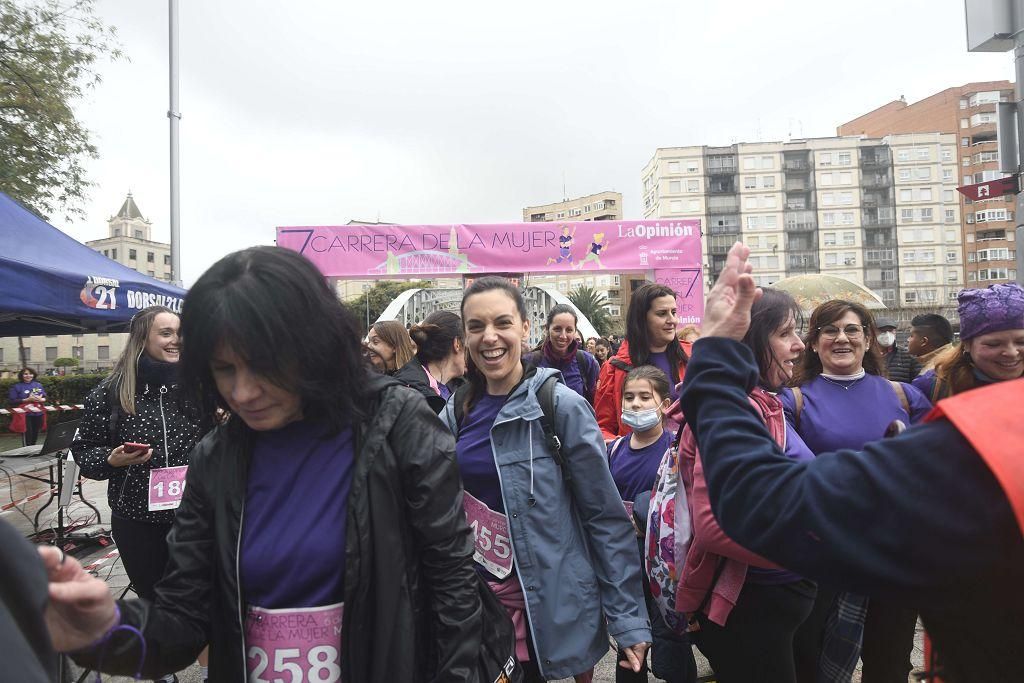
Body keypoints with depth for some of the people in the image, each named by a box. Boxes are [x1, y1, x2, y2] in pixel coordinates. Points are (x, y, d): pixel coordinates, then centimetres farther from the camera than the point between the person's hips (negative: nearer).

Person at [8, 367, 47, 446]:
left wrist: (40, 399, -11)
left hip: (38, 414, 4)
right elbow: (11, 401, -9)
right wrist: (27, 400, -18)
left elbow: (45, 397, 13)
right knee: (27, 437, -8)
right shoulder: (17, 386, -3)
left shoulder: (38, 385, 11)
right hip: (25, 415, -4)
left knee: (35, 435, 12)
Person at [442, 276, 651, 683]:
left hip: (550, 605, -4)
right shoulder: (457, 411, -2)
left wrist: (627, 617, -12)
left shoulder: (561, 406, -16)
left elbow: (606, 517, -12)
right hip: (474, 599, 4)